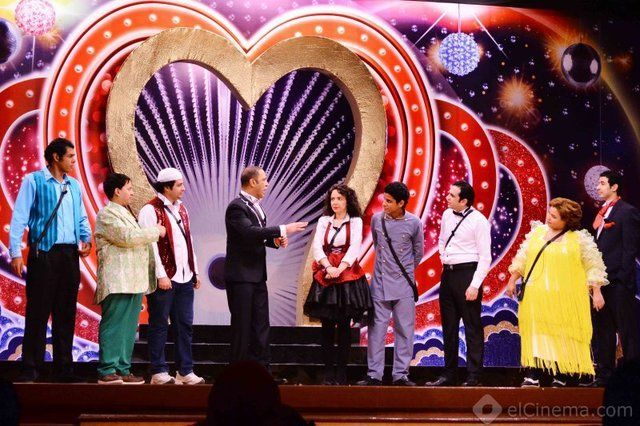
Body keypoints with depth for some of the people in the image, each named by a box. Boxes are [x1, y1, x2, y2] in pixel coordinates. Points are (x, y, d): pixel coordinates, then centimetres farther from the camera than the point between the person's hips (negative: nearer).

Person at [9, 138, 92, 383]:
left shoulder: (74, 186, 16)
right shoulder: (34, 181, -1)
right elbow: (19, 217, -5)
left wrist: (86, 238, 1)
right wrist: (16, 252, -12)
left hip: (70, 255, 5)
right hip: (44, 253, -5)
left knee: (66, 314, 8)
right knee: (38, 312, -4)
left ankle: (64, 369, 14)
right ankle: (31, 369, 1)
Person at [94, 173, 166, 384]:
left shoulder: (126, 214, 25)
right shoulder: (107, 214, -6)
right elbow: (128, 237, -16)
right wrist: (156, 232, -6)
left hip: (134, 281, 9)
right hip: (117, 282, -9)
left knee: (129, 328, 8)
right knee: (113, 326, -9)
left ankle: (123, 370, 12)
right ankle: (107, 371, -7)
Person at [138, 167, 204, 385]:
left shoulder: (181, 209, 16)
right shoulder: (150, 211, -9)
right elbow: (150, 245, -14)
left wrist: (195, 271, 16)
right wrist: (161, 275, -17)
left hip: (184, 278, 8)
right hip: (164, 279, -7)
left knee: (184, 326, 9)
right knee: (159, 326, 1)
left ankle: (185, 371, 15)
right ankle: (159, 372, 7)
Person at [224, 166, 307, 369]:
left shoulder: (255, 206, 14)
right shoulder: (237, 207, -14)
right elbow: (250, 232, -27)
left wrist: (275, 240, 1)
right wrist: (282, 230, -25)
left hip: (257, 275, 9)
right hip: (241, 275, -9)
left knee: (261, 326, 9)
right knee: (242, 326, -2)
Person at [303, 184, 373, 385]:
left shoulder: (355, 222, 5)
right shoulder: (323, 221, 11)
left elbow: (354, 248, -8)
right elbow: (317, 246, -1)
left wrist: (339, 269, -21)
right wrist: (329, 267, -17)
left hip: (348, 276, -2)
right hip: (325, 276, 2)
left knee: (344, 327, -1)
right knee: (327, 327, 0)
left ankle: (341, 373, 2)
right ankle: (328, 373, 3)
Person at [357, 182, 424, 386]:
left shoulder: (414, 223, -6)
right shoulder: (376, 219, -1)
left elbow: (418, 252, 10)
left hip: (404, 284, -1)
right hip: (380, 283, 1)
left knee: (404, 330, 3)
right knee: (376, 329, 2)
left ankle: (401, 374, 11)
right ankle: (374, 374, 8)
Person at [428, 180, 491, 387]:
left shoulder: (478, 221, -11)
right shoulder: (447, 215, 9)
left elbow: (485, 257, -13)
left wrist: (475, 285, -18)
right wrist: (444, 258, 13)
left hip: (467, 274, -7)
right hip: (448, 274, 7)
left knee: (472, 329, -2)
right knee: (449, 328, 13)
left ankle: (473, 377, 3)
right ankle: (449, 375, 22)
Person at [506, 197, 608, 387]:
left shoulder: (580, 239, -2)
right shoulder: (537, 232, 9)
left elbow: (593, 267, 0)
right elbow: (522, 257, 16)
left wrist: (596, 292, -4)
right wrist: (512, 281, 15)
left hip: (565, 299, -3)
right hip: (536, 298, 3)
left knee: (563, 336, 0)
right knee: (536, 334, 0)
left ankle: (561, 377, 8)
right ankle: (532, 376, 0)